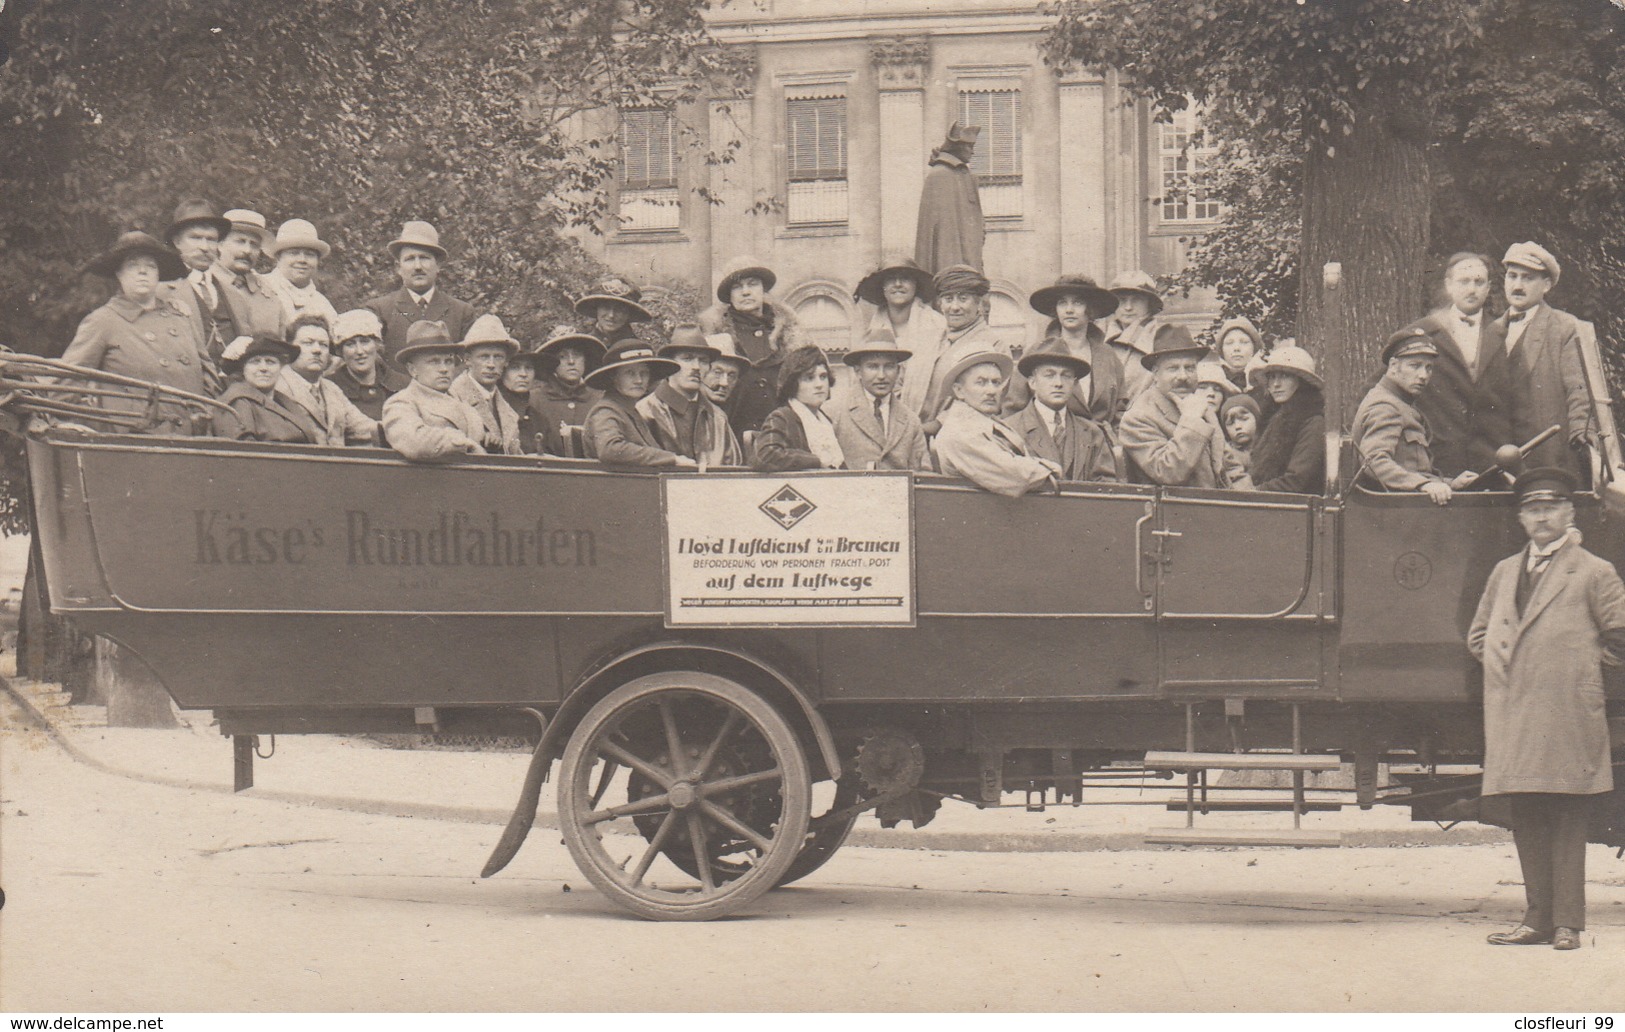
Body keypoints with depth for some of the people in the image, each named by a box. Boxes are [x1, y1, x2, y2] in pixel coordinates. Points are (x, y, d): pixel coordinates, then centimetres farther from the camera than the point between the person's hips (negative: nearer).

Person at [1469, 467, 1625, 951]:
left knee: (1568, 824, -5)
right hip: (1512, 718, 5)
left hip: (1568, 719, -5)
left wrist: (1582, 664, 3)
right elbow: (1478, 635, 27)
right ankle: (1538, 919, 11)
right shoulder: (1504, 572, 18)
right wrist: (1504, 665, 13)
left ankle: (1568, 923, -4)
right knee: (1526, 822, 6)